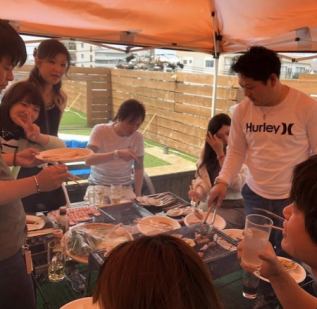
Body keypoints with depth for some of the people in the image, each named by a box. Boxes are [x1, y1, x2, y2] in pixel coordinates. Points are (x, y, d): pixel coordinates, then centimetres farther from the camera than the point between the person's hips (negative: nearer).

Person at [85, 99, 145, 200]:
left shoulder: (138, 137, -5)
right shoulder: (100, 130, -13)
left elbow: (139, 168, 6)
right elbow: (88, 160, -27)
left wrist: (138, 195, -5)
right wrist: (117, 154, -40)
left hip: (124, 187, 2)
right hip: (99, 185, -2)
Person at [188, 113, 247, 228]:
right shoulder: (207, 152, 7)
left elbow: (237, 184, -18)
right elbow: (202, 178, 1)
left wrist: (221, 154, -19)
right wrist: (197, 192, -23)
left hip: (235, 207, -4)